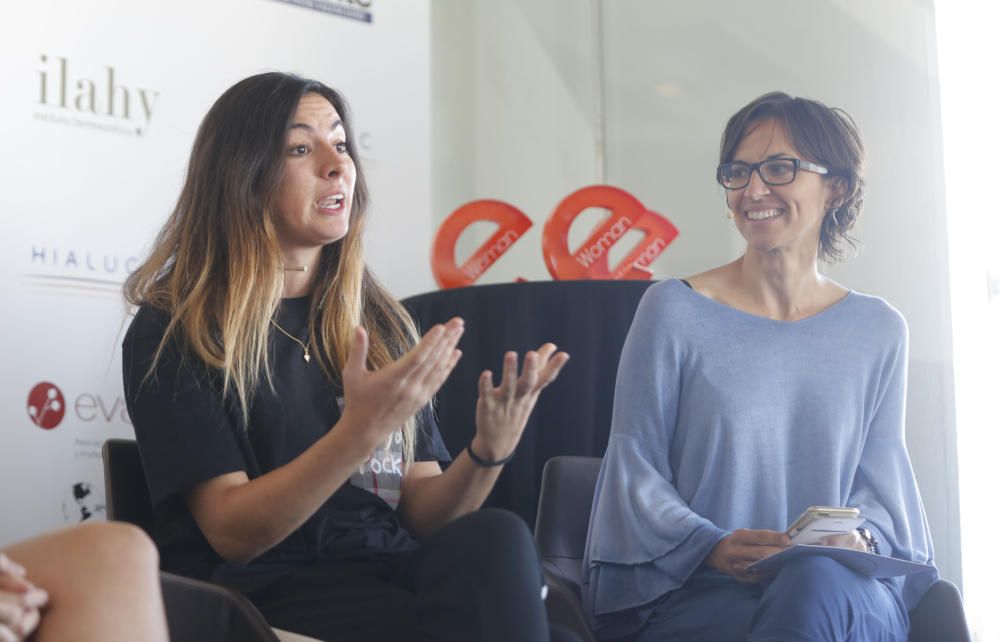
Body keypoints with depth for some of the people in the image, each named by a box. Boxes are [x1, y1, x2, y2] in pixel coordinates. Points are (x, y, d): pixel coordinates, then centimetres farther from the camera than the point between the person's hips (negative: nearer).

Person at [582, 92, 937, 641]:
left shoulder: (877, 331, 12)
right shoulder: (674, 309, 1)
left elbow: (880, 478, 13)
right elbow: (634, 470, 1)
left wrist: (860, 539, -10)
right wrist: (712, 547, -17)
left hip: (848, 589, 2)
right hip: (696, 592, -1)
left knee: (819, 583, -37)